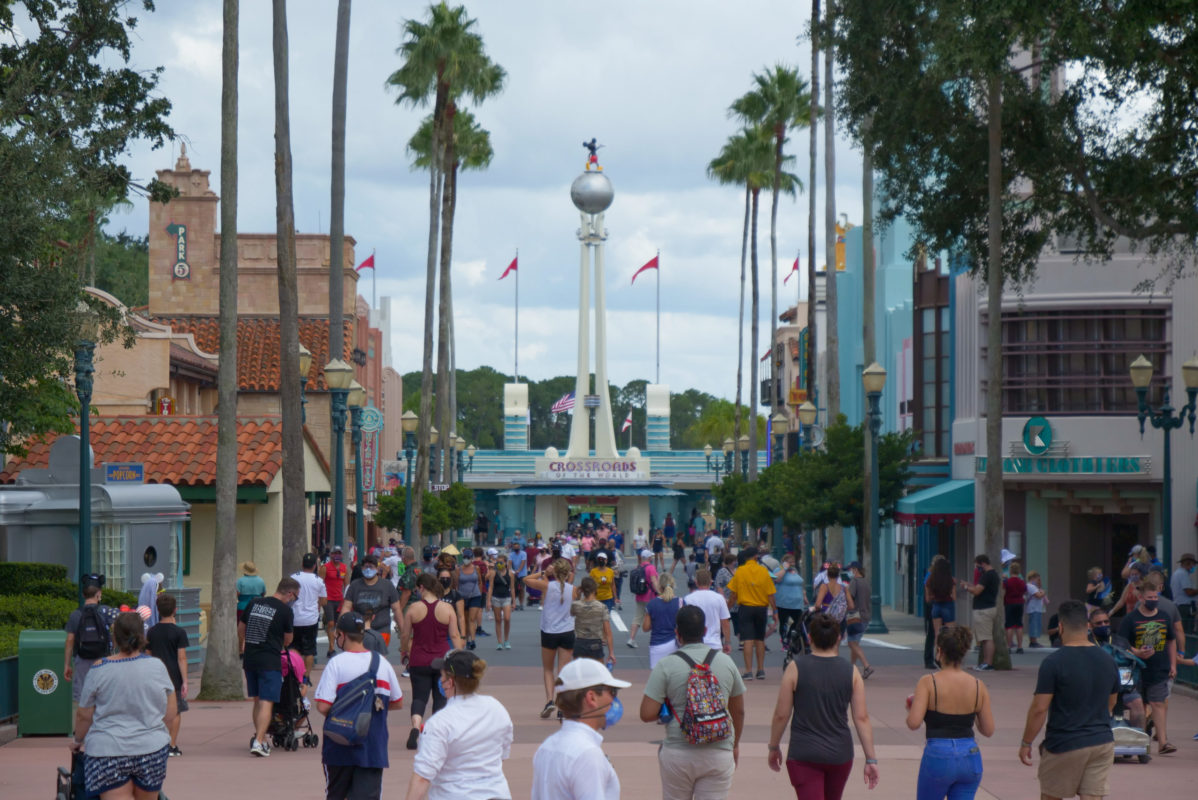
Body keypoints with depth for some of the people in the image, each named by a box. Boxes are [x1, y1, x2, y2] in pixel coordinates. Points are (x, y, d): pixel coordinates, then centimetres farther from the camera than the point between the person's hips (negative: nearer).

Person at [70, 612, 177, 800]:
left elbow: (84, 715, 1)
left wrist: (78, 740, 19)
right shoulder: (157, 667, -1)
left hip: (108, 750, -2)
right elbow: (170, 714, 6)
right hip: (151, 749, 2)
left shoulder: (99, 669, -7)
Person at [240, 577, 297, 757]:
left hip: (250, 659, 6)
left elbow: (240, 631, 17)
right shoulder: (285, 610, -7)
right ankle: (258, 741, -16)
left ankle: (260, 737, 23)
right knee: (266, 702, -6)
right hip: (270, 661, -6)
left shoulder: (253, 604, 10)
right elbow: (288, 639, 5)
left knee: (257, 700, 18)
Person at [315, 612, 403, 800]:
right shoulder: (382, 663, 3)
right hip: (373, 747, 2)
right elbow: (398, 703, 12)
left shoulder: (336, 664, -10)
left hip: (340, 747, -2)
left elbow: (323, 706, -17)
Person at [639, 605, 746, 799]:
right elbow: (739, 712, 13)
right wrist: (735, 745, 27)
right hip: (719, 754, 1)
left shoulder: (666, 666, -8)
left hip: (678, 754, -1)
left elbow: (647, 714, -12)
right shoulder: (726, 662, 2)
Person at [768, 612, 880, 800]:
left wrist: (774, 747, 10)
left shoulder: (796, 668, -8)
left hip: (804, 754, -3)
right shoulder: (851, 672, -2)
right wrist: (871, 759, 1)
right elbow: (862, 718, -3)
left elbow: (781, 715, -5)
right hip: (840, 754, 3)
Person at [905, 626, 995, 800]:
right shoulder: (978, 686, 0)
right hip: (971, 758, 3)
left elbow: (914, 723, -17)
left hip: (938, 756, -3)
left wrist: (910, 709, 5)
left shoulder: (928, 683, -10)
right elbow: (988, 730, 3)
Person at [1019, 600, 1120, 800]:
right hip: (1102, 742, 5)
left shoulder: (1053, 663, -15)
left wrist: (1026, 743, -6)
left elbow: (1039, 708, -16)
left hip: (1064, 745, -5)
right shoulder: (1107, 661, 4)